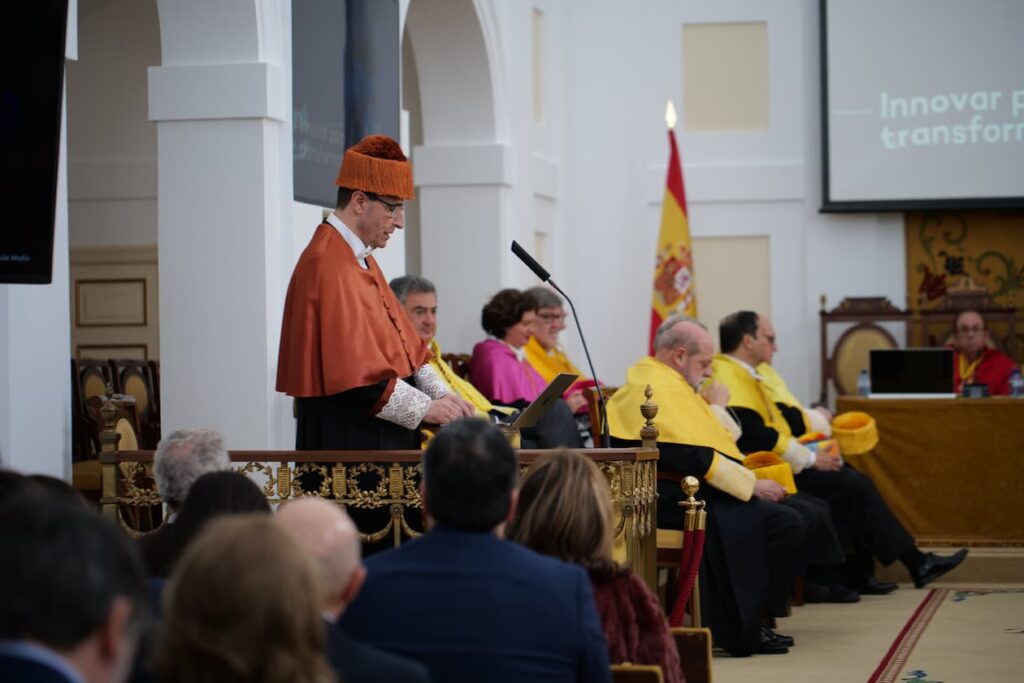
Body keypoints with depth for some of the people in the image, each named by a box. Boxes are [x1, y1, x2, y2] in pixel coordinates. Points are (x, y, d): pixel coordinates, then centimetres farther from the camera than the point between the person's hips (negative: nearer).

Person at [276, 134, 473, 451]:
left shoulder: (360, 259, 17)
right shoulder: (328, 265, -16)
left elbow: (402, 343, 17)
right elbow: (352, 370, -22)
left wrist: (440, 395, 2)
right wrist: (424, 408, -18)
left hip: (381, 440, 10)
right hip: (346, 440, -10)